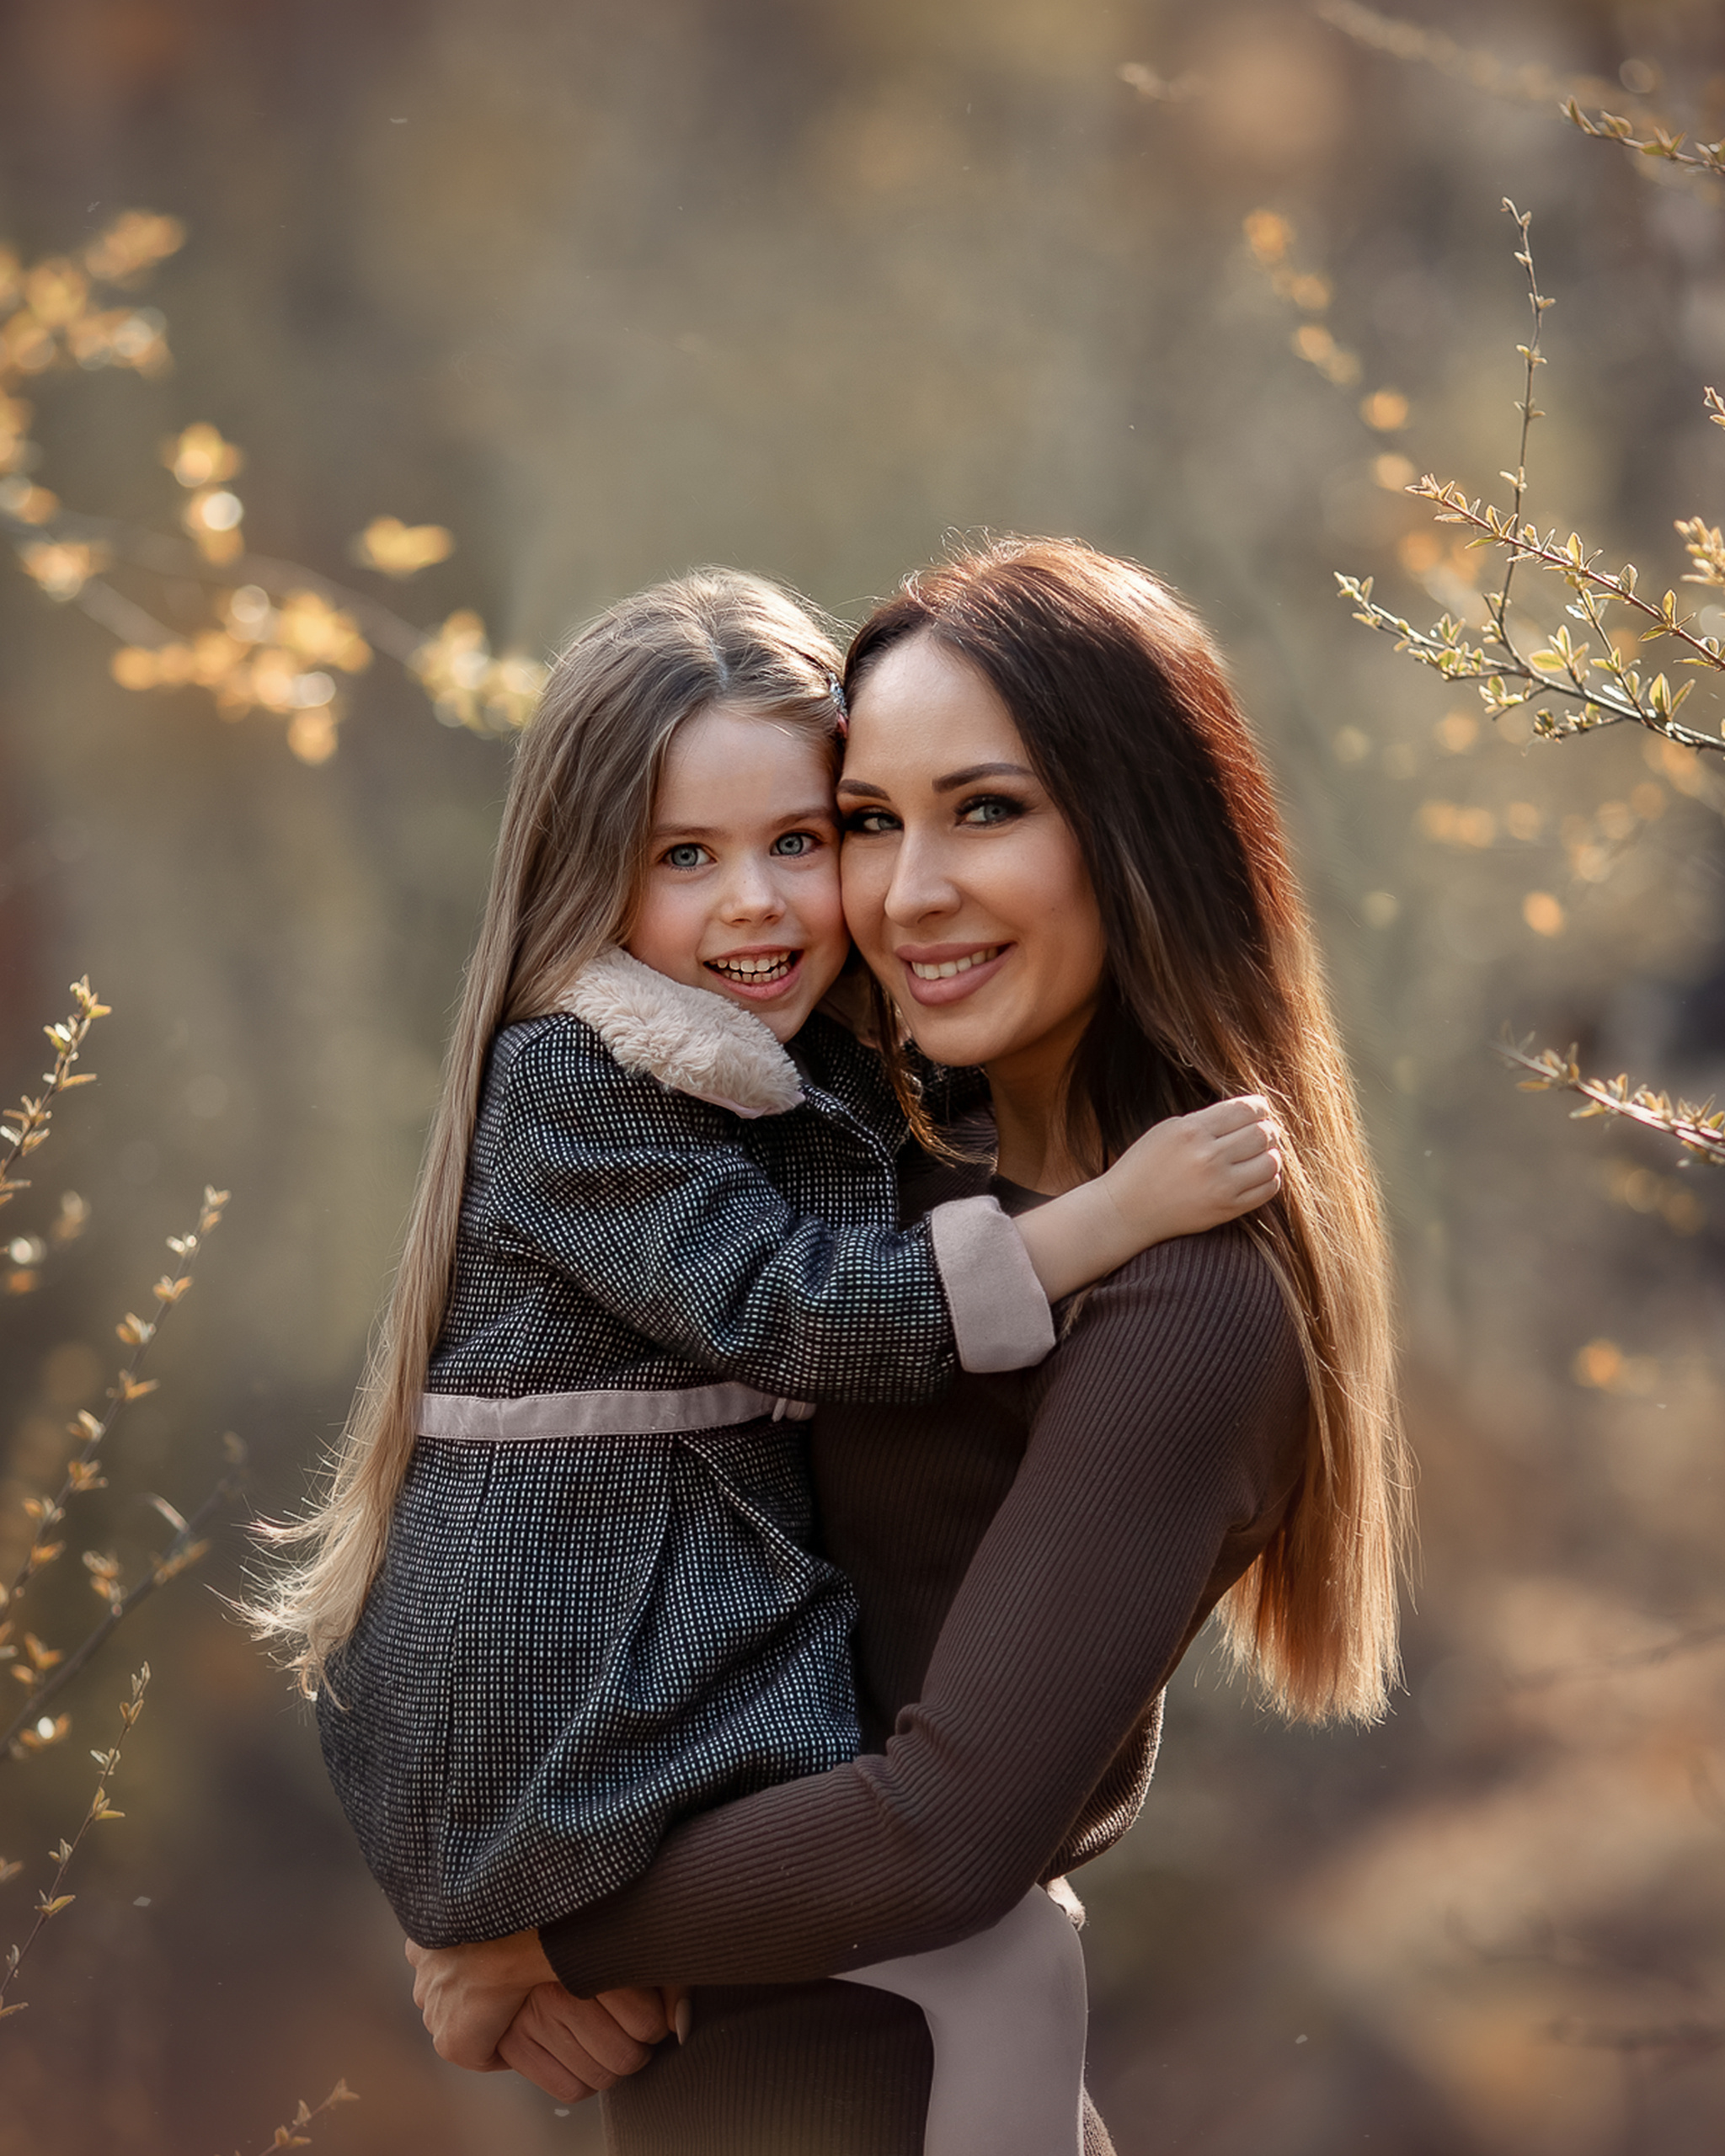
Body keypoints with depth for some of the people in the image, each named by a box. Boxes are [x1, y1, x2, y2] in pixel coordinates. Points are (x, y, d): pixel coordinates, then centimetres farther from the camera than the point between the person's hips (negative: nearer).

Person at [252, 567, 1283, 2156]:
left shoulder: (833, 1076, 11)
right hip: (562, 1709, -9)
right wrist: (1115, 1212, -24)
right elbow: (784, 1310, -22)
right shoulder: (568, 1084, -15)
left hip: (678, 1647, 9)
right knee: (1013, 1949, -11)